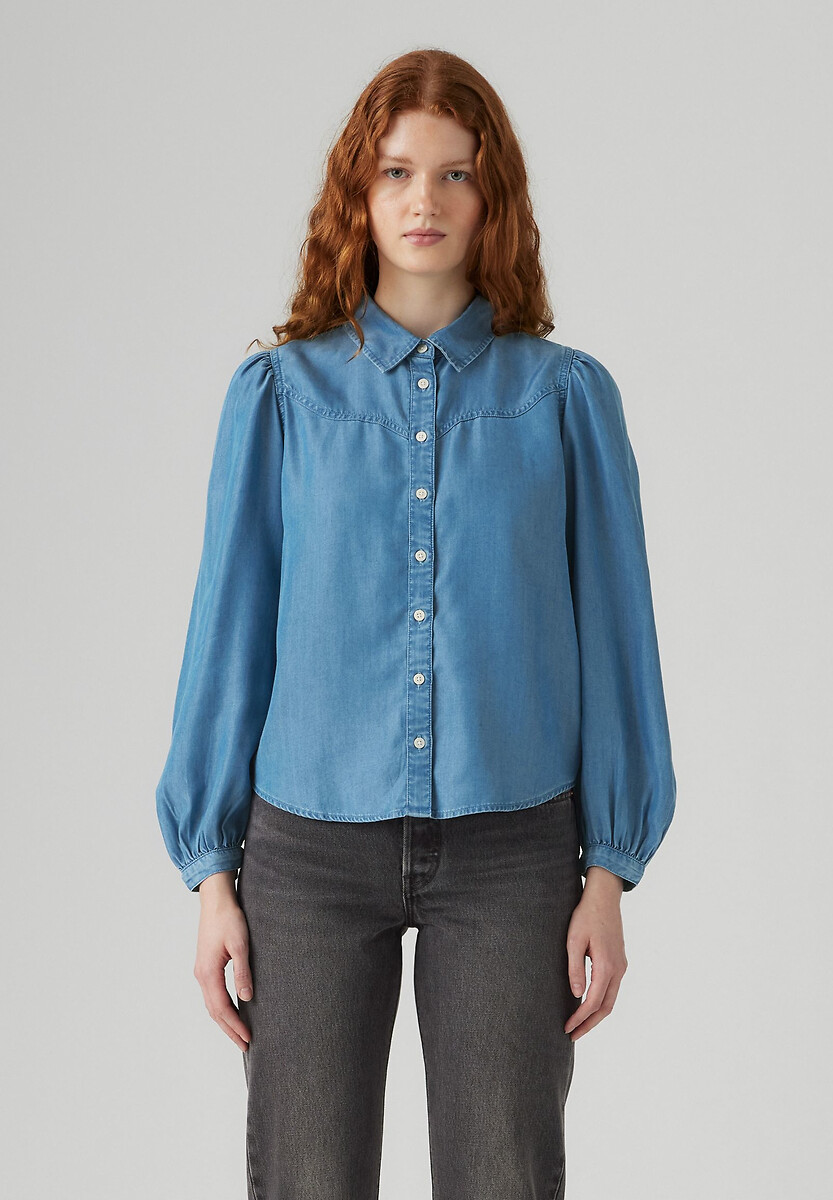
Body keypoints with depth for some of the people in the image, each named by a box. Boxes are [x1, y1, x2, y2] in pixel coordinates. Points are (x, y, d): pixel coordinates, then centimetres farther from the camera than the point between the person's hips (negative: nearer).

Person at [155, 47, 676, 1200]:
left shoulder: (566, 394, 3)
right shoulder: (280, 392, 3)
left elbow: (611, 632, 4)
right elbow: (230, 631, 5)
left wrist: (610, 871, 1)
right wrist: (211, 871, 3)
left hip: (509, 847, 0)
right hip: (311, 844, 0)